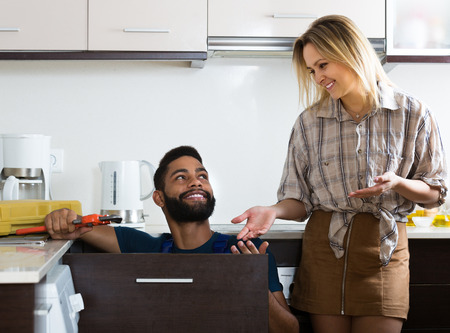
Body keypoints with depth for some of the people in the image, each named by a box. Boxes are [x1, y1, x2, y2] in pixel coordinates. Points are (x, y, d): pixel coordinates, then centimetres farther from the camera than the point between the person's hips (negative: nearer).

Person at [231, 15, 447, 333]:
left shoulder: (412, 114, 0)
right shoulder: (309, 122, 5)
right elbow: (300, 199, 5)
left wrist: (396, 183, -14)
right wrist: (274, 211, -16)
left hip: (384, 246, -1)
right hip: (324, 244, 1)